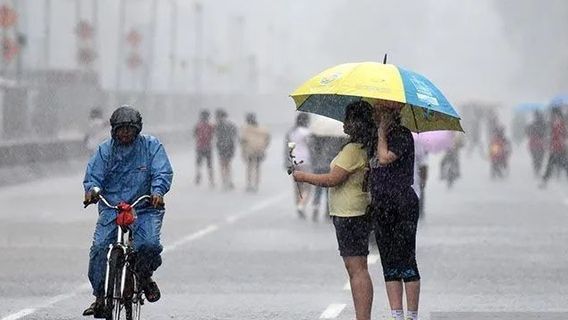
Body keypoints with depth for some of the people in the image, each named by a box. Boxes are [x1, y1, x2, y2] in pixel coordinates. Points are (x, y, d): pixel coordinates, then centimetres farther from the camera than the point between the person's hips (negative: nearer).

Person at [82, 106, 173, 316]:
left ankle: (145, 276, 9)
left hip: (145, 209, -1)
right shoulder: (105, 150, 6)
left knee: (150, 244, -25)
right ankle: (99, 296, -2)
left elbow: (163, 173, -7)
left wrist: (157, 191, -28)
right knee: (99, 247, -17)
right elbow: (93, 176, 2)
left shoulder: (151, 146, 1)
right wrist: (91, 190, -22)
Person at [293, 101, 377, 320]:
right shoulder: (366, 149, 14)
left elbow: (332, 179, -17)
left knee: (356, 268, -11)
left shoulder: (352, 150, -16)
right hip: (357, 213, 10)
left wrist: (304, 177, -5)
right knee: (356, 268, 12)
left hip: (350, 214, -10)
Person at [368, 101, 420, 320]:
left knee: (406, 263, -6)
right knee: (389, 266, 7)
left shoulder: (402, 135, -8)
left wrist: (382, 130, -11)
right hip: (382, 208, 9)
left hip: (402, 205, -9)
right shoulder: (383, 138, 18)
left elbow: (385, 158, -21)